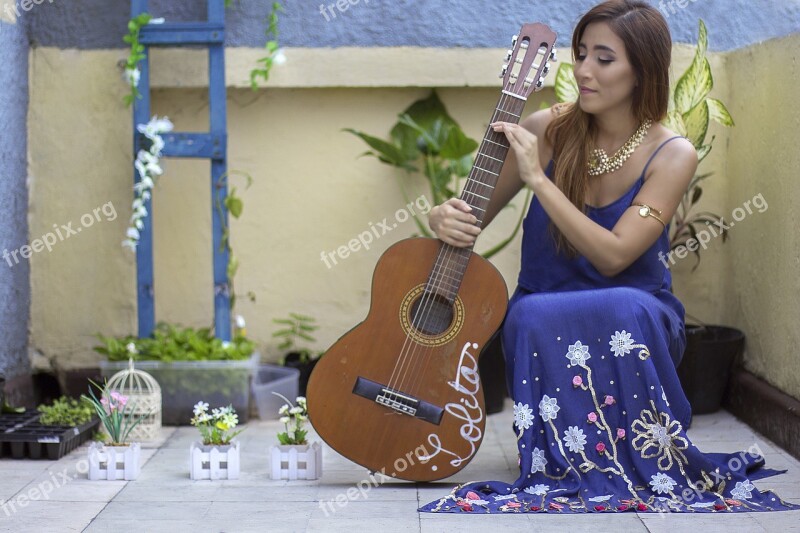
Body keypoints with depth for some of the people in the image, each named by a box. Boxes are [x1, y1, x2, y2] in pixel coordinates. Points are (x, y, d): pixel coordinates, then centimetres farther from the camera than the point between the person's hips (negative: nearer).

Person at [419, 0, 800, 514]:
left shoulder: (672, 155, -10)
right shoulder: (549, 129, -4)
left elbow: (613, 256, -21)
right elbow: (475, 215, 5)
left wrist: (538, 179, -25)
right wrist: (447, 218, -20)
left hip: (638, 314, -1)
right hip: (544, 312, 2)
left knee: (626, 310, -38)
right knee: (532, 318, -36)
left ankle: (644, 465, -18)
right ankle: (570, 467, -15)